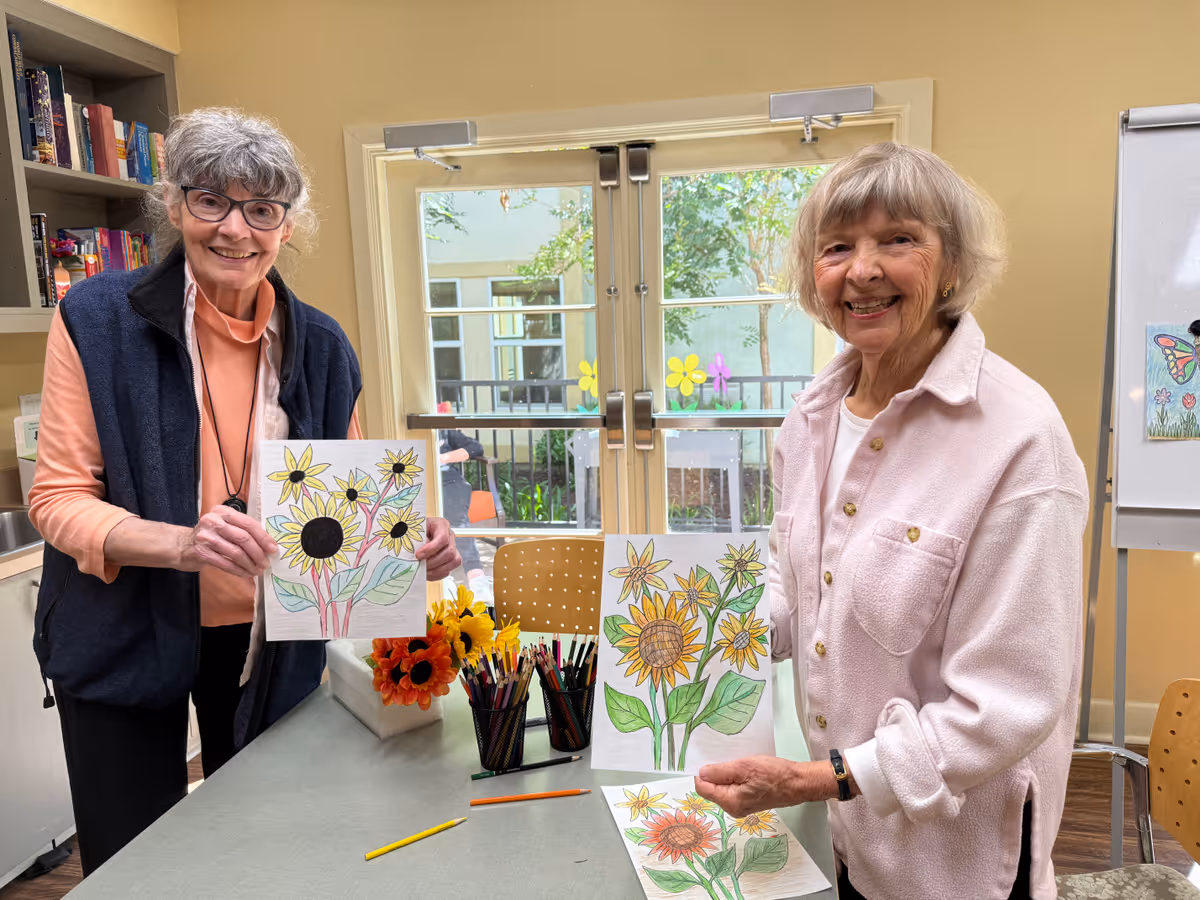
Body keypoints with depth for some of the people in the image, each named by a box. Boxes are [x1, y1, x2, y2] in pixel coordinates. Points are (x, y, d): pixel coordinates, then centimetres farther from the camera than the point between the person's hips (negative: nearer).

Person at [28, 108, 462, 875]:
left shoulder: (320, 346, -3)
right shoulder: (99, 319, -11)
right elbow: (58, 499, -12)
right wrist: (183, 542, -31)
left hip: (273, 642, 3)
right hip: (129, 639, -2)